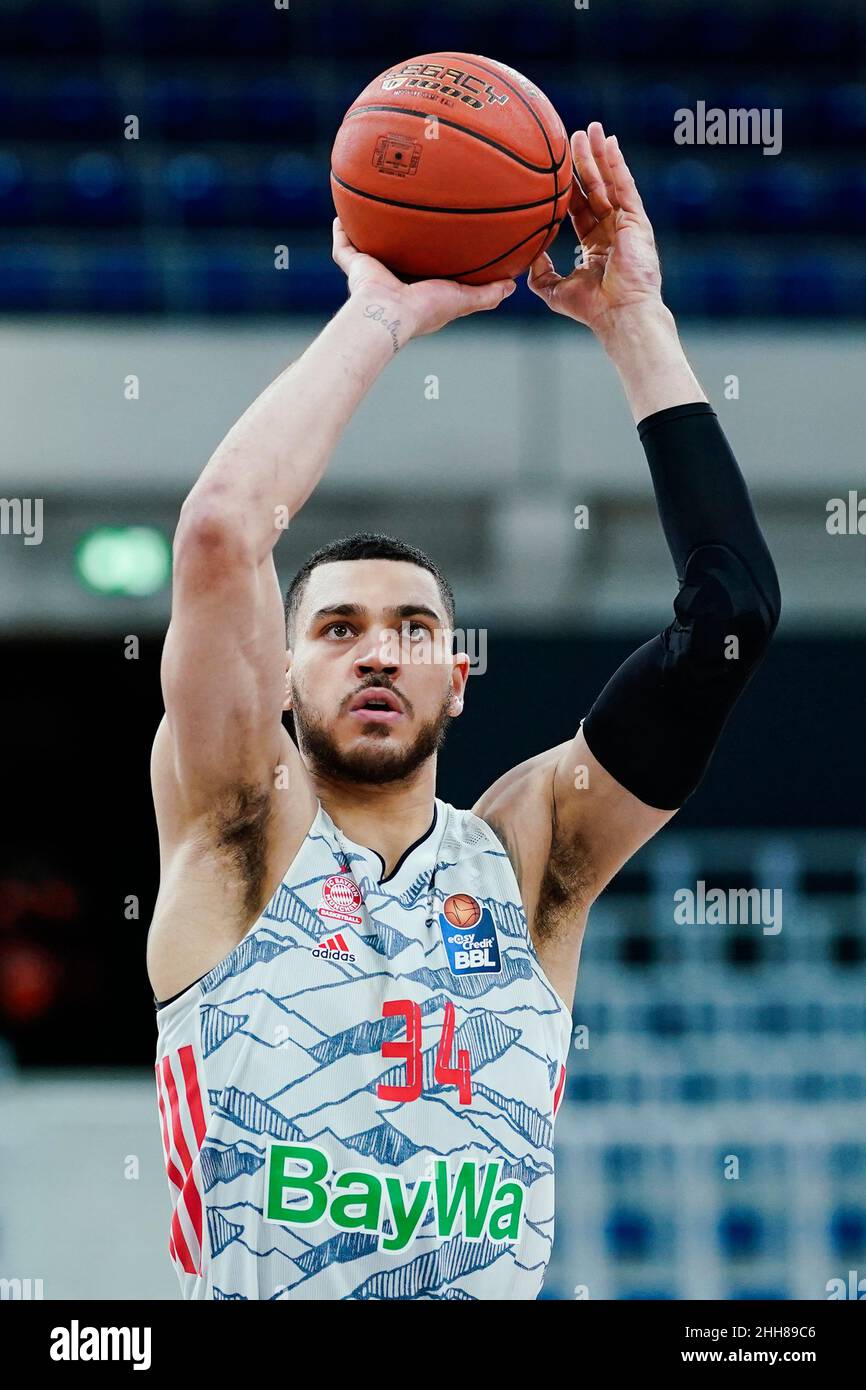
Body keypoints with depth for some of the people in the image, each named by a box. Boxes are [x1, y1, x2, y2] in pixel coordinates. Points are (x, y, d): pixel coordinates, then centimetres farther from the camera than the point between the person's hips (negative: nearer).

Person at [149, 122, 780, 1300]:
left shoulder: (525, 859, 9)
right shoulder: (242, 829, 4)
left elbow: (733, 608, 2)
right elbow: (222, 528, -10)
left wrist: (634, 322, 4)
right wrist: (382, 317, -2)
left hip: (498, 1295, 2)